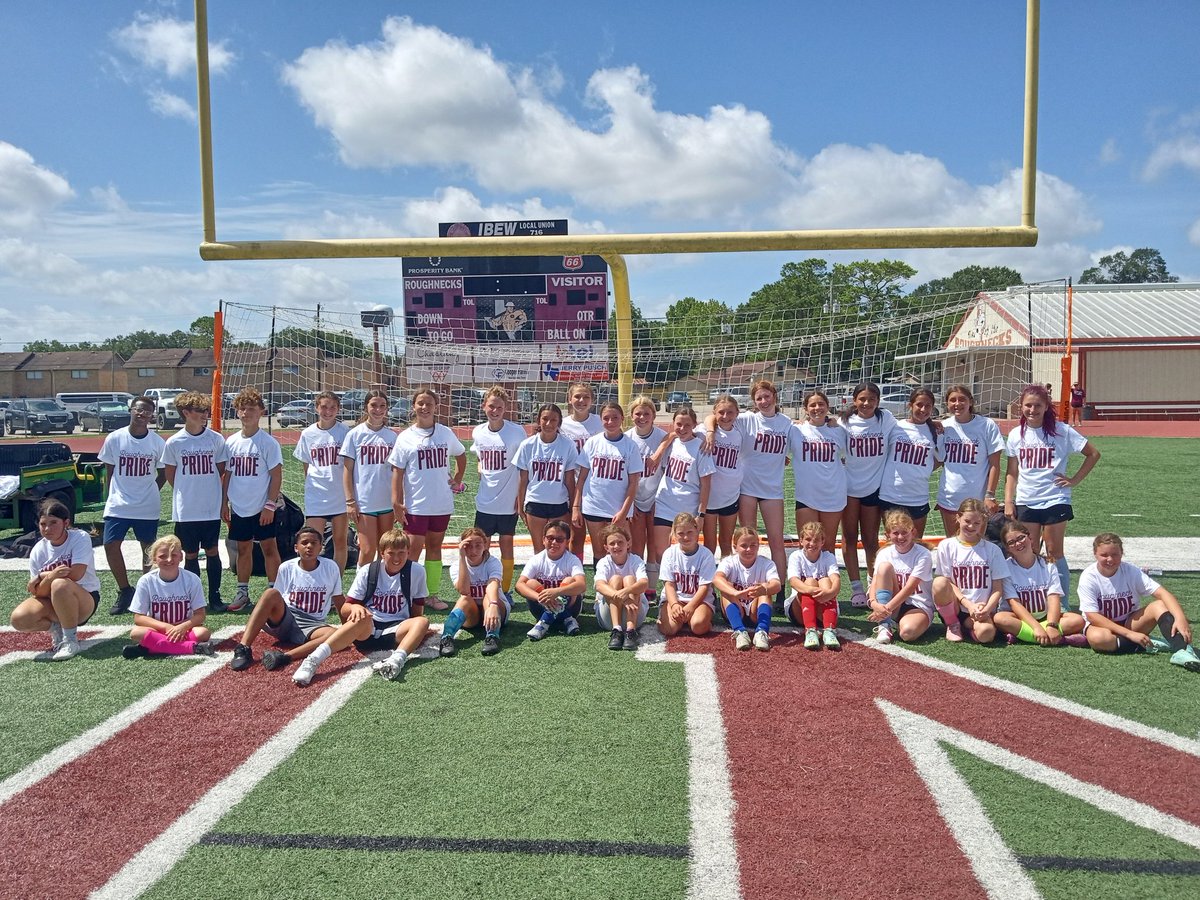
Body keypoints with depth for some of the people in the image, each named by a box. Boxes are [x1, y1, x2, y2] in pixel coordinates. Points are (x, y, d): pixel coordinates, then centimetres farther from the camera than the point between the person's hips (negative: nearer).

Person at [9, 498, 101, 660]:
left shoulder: (80, 538, -12)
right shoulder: (38, 551, -2)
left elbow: (76, 574, -24)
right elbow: (38, 593, -7)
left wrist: (42, 576, -15)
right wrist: (51, 576, -28)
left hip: (84, 600, -5)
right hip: (52, 603, 5)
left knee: (60, 585, -38)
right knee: (18, 618, -24)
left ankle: (71, 639, -20)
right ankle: (57, 628, 8)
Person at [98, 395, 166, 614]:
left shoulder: (158, 442, -4)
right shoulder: (114, 439, -4)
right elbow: (109, 471, 6)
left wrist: (148, 494, 2)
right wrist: (115, 495, 4)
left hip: (148, 508, 0)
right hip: (118, 505, 0)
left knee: (148, 549, 8)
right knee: (111, 546, -5)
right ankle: (125, 592, 11)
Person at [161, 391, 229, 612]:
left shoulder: (216, 439, -1)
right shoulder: (174, 442, -3)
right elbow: (170, 474, 8)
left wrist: (212, 492, 6)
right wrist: (186, 493, 7)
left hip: (211, 509, 0)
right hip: (185, 510, 0)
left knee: (212, 551, 5)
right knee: (190, 554, 8)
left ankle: (215, 597, 13)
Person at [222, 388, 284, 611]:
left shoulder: (268, 442, -8)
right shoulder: (231, 442, 6)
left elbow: (276, 476, -9)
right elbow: (226, 474, 11)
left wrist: (270, 505, -13)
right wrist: (224, 503, 7)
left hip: (262, 508, -4)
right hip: (238, 508, 5)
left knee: (269, 548, 2)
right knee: (243, 549, 13)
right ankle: (242, 592, 22)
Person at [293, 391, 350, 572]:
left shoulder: (345, 432, -2)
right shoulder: (308, 434, 3)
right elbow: (306, 467, 13)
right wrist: (311, 487, 7)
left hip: (340, 496, 0)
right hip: (316, 497, 1)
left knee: (341, 542, 9)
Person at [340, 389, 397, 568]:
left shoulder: (392, 436, 6)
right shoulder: (355, 434, -1)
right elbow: (347, 470, 0)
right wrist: (350, 501, -6)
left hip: (387, 503, 3)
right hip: (364, 503, -3)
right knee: (367, 550, -7)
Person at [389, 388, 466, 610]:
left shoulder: (445, 433, 4)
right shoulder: (406, 437, -3)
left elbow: (461, 455, 21)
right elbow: (397, 471, -4)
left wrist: (457, 480, 11)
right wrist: (396, 503, -9)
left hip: (442, 504, 3)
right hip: (415, 506, -3)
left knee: (434, 547, 11)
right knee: (414, 549, -3)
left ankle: (432, 594, 19)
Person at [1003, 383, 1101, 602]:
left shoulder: (1061, 431, -5)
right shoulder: (1016, 435, 4)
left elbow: (1093, 454, 1)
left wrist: (1074, 480, -3)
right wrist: (1008, 501, 2)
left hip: (1055, 500, -3)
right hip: (1025, 502, 3)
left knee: (1054, 554, 1)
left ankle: (1062, 602, 10)